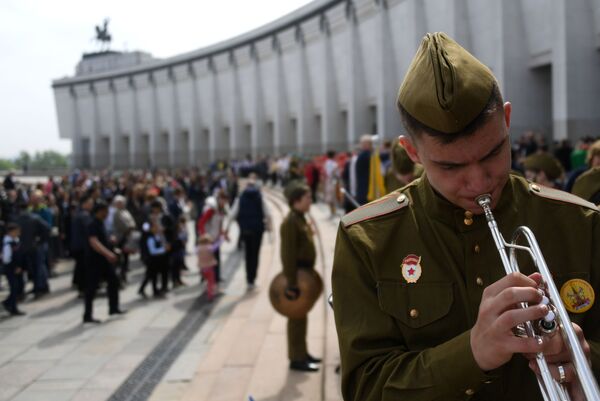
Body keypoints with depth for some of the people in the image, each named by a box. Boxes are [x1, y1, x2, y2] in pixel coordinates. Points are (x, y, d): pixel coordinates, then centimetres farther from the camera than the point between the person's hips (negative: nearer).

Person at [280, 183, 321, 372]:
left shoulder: (301, 219, 12)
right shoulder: (290, 222, -19)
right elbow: (288, 255, -24)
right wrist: (292, 283, -25)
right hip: (297, 276, -10)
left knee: (302, 315, 17)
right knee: (297, 317, -3)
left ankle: (302, 353, 27)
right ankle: (296, 359, 3)